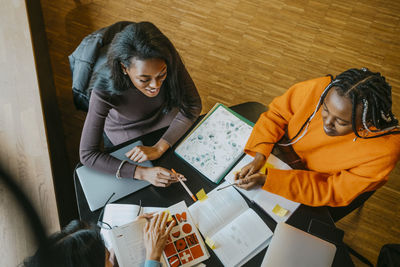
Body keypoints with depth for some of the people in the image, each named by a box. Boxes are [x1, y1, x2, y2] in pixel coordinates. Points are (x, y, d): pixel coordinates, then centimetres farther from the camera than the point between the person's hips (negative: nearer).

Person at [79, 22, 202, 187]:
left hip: (167, 128, 2)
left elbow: (193, 106, -21)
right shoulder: (105, 90, -38)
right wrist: (142, 173, -43)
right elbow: (87, 154, -33)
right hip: (126, 141, -2)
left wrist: (159, 148, -30)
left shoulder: (169, 61, -32)